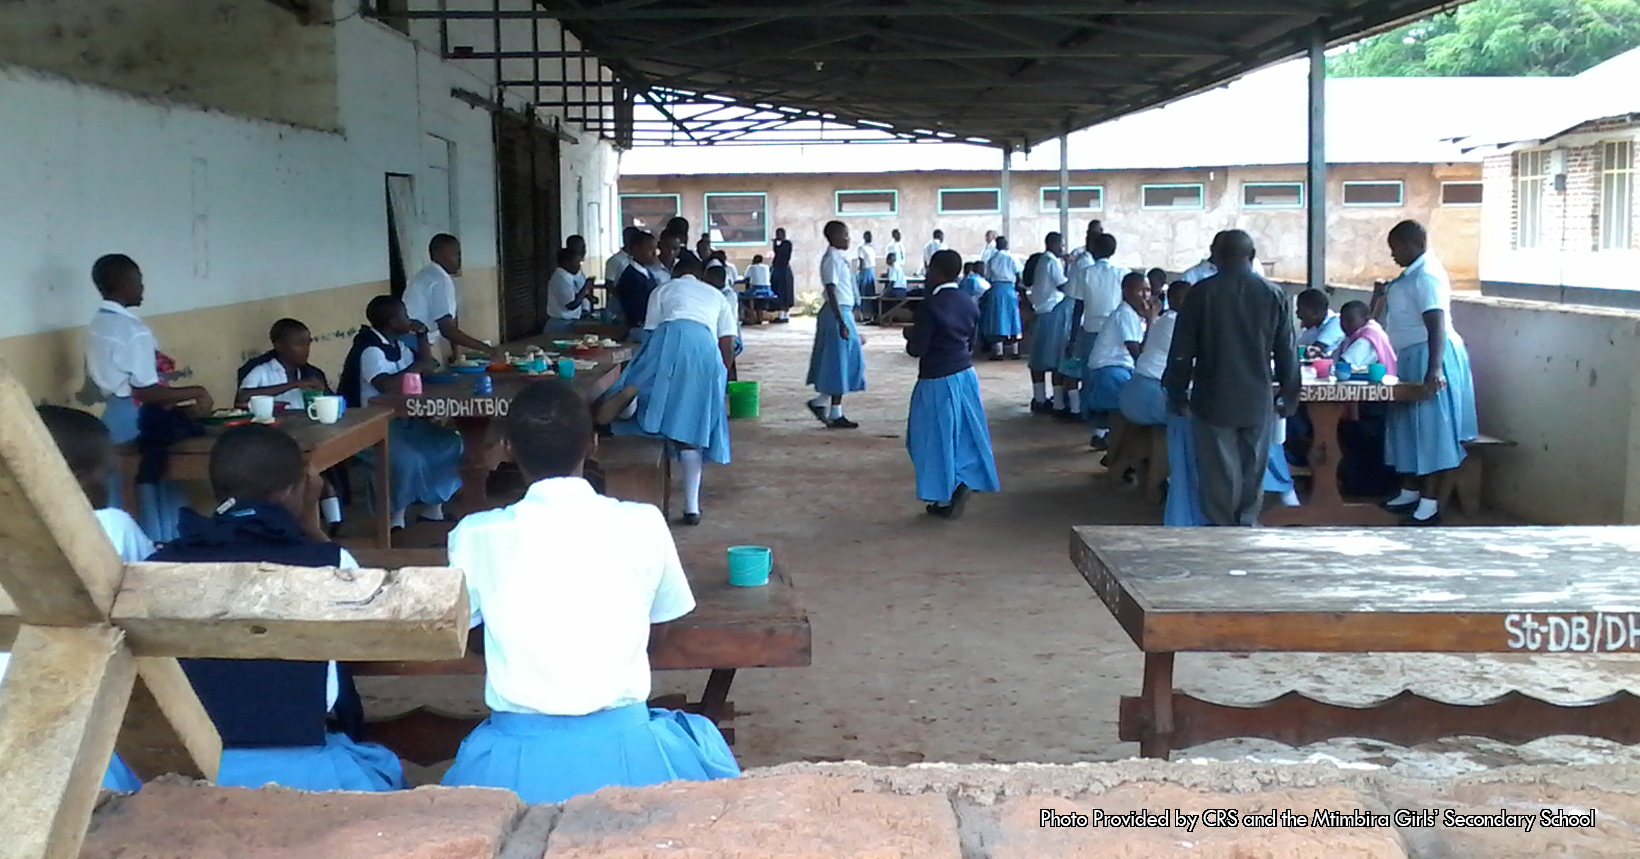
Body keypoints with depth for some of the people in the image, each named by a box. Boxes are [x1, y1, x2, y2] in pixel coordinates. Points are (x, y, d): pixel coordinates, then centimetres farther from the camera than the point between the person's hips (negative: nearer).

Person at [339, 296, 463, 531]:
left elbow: (426, 368, 20)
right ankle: (396, 517, -12)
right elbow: (386, 385, -35)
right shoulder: (371, 350, -19)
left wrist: (422, 336, 6)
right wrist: (415, 367, -20)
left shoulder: (396, 345, 9)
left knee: (449, 444, 2)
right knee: (409, 459, -32)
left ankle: (432, 509, 10)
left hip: (400, 419, 10)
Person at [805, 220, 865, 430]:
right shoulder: (832, 259, -15)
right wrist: (841, 322, -25)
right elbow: (831, 292, -21)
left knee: (850, 361, 14)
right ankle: (835, 415, 5)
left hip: (845, 312, 10)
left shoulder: (840, 258, 14)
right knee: (838, 363, -3)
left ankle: (820, 401, 19)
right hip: (837, 313, -10)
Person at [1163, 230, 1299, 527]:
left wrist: (1176, 392, 7)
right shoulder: (1273, 294, 0)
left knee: (1218, 473, 4)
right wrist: (1289, 396, 15)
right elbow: (1287, 353, 4)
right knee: (1252, 472, 12)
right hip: (1257, 402, 2)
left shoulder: (1201, 293, -6)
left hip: (1213, 402, -2)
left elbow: (1182, 351, -4)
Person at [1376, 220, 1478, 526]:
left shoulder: (1427, 275, -18)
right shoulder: (1414, 273, 13)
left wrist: (1434, 369, -35)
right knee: (1409, 426, 16)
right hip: (1413, 359, 11)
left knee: (1429, 428, -8)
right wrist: (1387, 293, 18)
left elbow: (1437, 325, -27)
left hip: (1429, 358, -11)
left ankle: (1430, 504, -5)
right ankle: (1409, 492, 26)